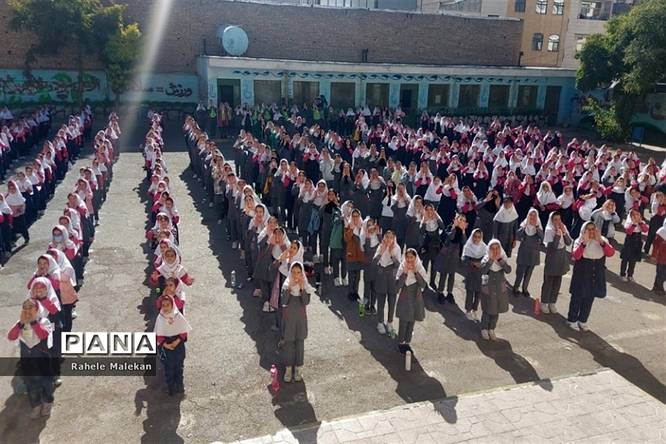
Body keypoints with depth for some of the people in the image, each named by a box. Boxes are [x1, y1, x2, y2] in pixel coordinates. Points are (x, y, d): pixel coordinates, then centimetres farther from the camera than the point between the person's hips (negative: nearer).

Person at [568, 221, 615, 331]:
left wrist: (601, 241, -23)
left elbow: (611, 253, -13)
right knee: (577, 297, 4)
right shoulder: (579, 241, -6)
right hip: (581, 274, -3)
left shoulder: (602, 241, 3)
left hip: (596, 275, 3)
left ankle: (583, 320, 26)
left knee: (589, 299, 11)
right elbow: (576, 256, -22)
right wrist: (584, 242, -28)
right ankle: (572, 320, 16)